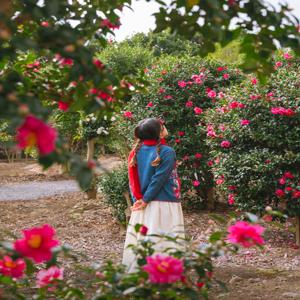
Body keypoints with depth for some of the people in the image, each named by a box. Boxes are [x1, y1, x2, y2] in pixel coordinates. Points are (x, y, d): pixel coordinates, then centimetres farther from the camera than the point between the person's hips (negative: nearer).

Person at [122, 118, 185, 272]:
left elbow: (133, 180, 3)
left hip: (140, 205, 6)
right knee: (162, 244, -2)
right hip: (163, 204, -6)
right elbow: (159, 179, -14)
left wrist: (138, 199, 3)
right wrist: (145, 200, -10)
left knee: (139, 241, 12)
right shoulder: (167, 152, -10)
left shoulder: (136, 152, 5)